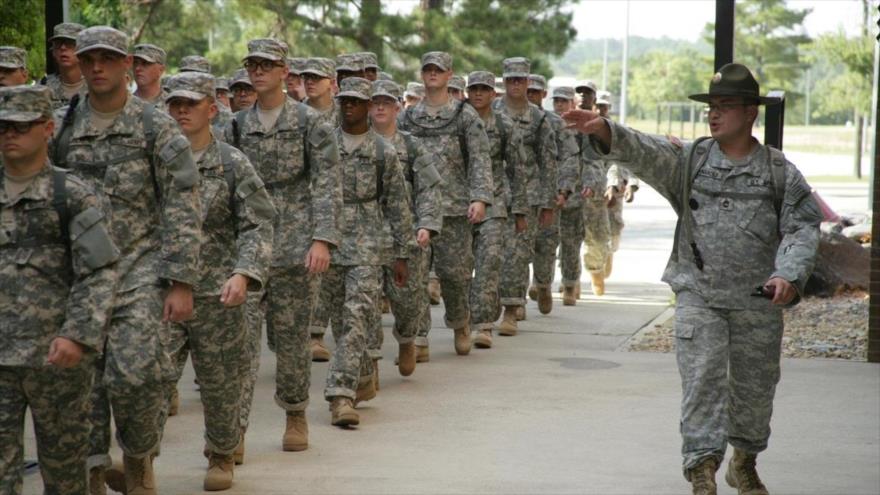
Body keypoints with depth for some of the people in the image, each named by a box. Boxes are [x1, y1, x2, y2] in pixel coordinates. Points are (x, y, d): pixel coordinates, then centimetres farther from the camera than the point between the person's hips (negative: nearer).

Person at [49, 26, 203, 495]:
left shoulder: (157, 127, -2)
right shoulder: (62, 127, 8)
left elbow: (183, 210, -5)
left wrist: (181, 282, -11)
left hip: (139, 270, -3)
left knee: (135, 375, -14)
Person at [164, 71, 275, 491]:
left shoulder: (232, 164, 0)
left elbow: (258, 225, -5)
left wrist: (243, 274, -18)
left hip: (217, 294, -1)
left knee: (219, 382, 9)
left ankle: (222, 455, 29)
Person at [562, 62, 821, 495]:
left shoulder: (780, 172, 3)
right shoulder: (690, 159, 4)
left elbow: (802, 227, 0)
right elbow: (645, 153, -12)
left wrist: (789, 274, -17)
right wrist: (605, 131, -31)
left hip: (758, 301, 1)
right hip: (699, 296, -1)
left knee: (755, 387, 13)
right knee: (702, 382, -8)